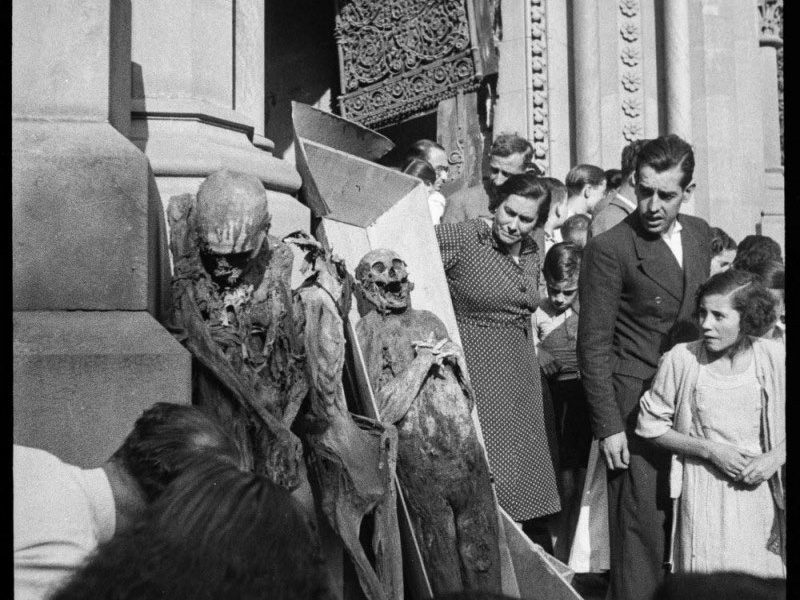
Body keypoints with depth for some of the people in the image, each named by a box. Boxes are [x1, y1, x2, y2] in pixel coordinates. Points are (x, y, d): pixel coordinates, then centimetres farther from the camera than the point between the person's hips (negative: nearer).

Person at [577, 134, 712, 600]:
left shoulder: (700, 234, 8)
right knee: (642, 524, -2)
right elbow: (593, 345, -10)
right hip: (637, 403, -5)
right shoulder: (609, 249, -12)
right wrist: (608, 426, -12)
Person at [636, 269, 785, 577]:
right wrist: (709, 449, -10)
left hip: (759, 486, 1)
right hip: (703, 490, -1)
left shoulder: (775, 359, -5)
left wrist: (775, 457, -12)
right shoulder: (681, 359, -9)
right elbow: (651, 426, -2)